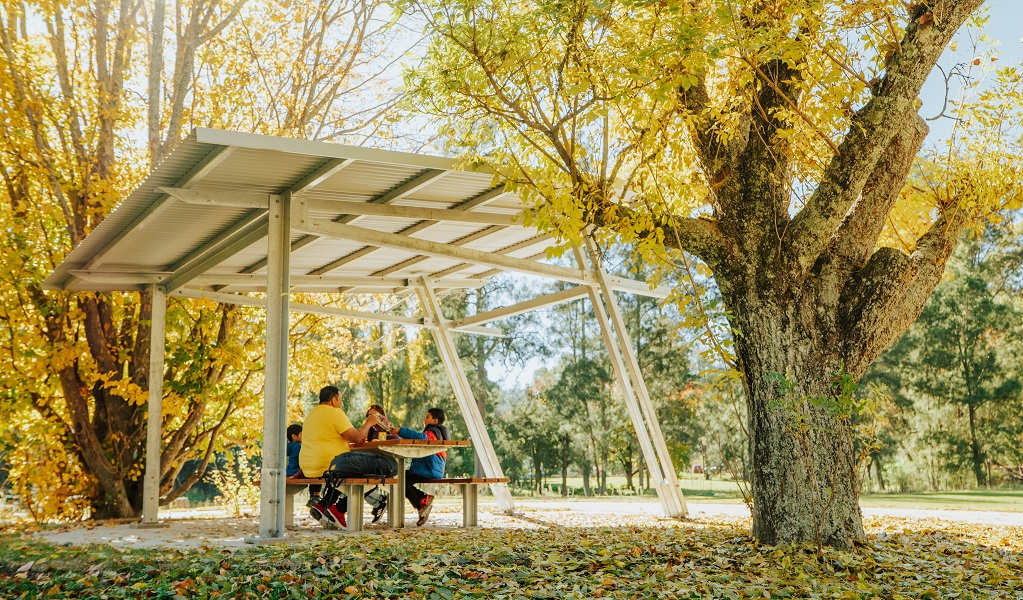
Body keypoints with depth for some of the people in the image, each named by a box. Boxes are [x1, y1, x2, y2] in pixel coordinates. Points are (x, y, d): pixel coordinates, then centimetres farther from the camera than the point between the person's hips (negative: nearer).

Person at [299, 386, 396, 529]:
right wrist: (369, 423, 7)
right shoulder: (335, 413, -8)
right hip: (329, 465, -11)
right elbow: (356, 437, -11)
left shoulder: (312, 413, 21)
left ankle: (322, 505, 21)